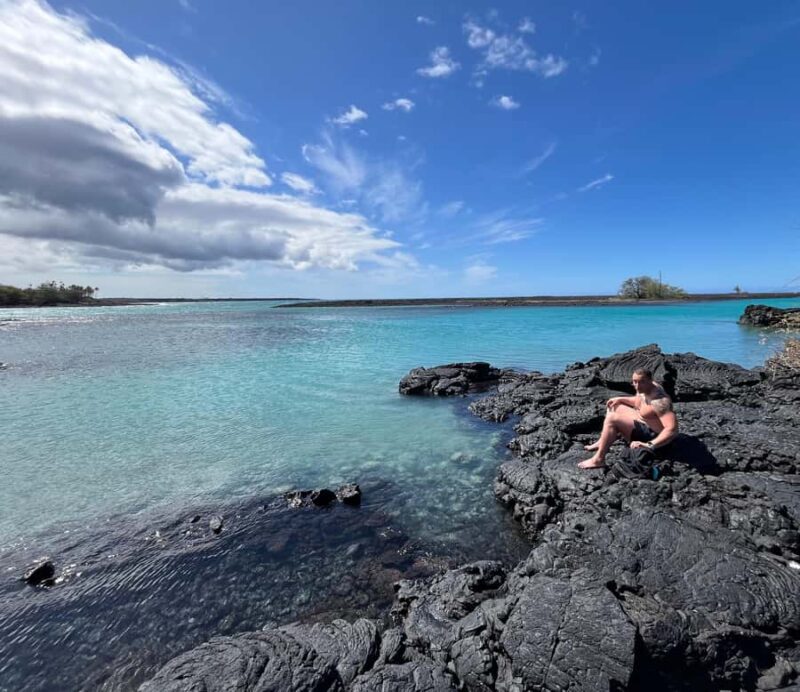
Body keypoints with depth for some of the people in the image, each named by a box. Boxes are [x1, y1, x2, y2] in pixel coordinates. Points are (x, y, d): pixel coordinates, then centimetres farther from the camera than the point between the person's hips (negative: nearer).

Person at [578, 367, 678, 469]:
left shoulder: (659, 401, -31)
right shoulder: (644, 388, -3)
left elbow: (672, 429, -39)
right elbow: (638, 402, 20)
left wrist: (650, 445, -46)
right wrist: (620, 399, 6)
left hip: (652, 435, -10)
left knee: (612, 418, -24)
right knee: (613, 406, 16)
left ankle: (598, 459, -21)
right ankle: (603, 442, 14)